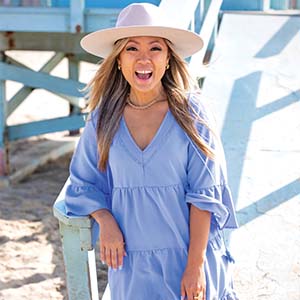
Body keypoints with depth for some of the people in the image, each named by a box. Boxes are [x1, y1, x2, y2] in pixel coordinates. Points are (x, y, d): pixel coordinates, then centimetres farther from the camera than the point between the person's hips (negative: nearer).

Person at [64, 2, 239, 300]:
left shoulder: (190, 113, -9)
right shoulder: (103, 118, -3)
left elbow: (204, 195, -9)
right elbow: (83, 183, 7)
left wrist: (195, 265, -12)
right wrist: (105, 221, -12)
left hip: (189, 255, -2)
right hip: (130, 261, 2)